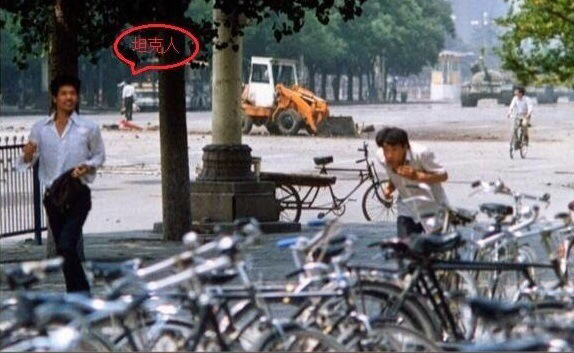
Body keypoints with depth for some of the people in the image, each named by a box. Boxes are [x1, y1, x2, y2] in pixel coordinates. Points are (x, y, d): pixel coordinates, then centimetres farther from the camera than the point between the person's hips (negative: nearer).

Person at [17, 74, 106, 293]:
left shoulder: (89, 128, -4)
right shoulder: (40, 129, 2)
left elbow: (99, 156, 10)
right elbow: (25, 164, 6)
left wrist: (87, 166, -11)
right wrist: (27, 155, -18)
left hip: (78, 195, -4)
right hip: (53, 196, 4)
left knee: (66, 246, -19)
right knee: (64, 250, 13)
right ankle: (82, 295, 27)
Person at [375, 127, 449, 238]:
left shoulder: (421, 153, -28)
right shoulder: (381, 157, -13)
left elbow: (443, 175, -19)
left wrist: (417, 176, -33)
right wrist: (389, 188, -13)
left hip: (432, 209, -4)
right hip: (407, 209, 4)